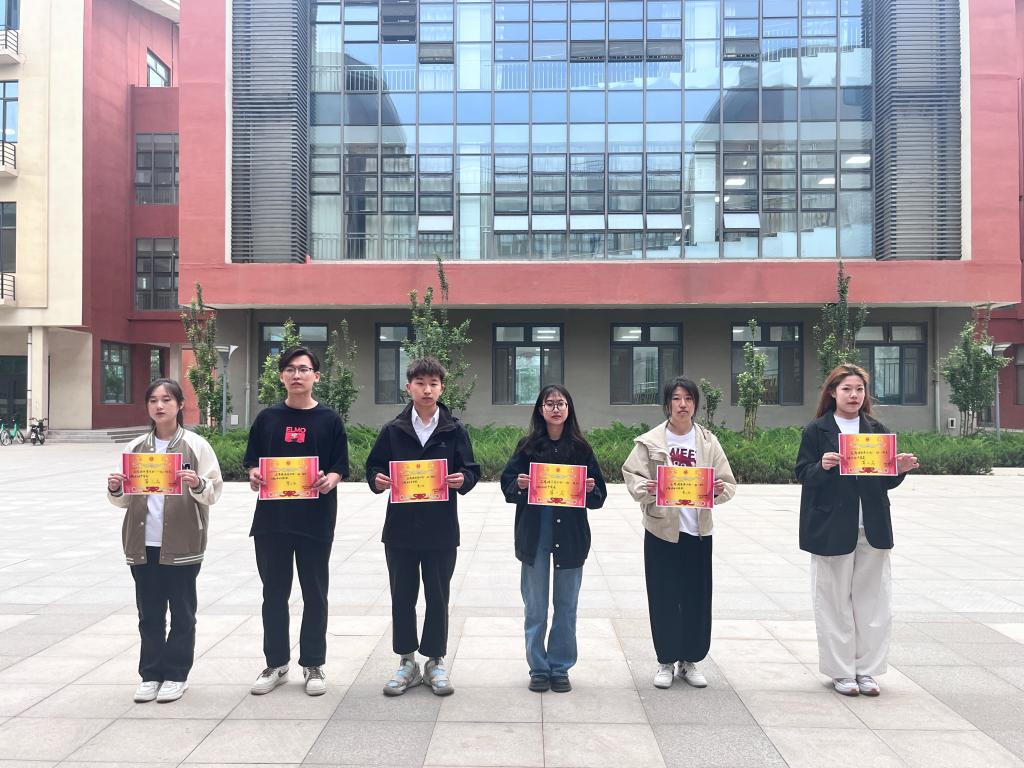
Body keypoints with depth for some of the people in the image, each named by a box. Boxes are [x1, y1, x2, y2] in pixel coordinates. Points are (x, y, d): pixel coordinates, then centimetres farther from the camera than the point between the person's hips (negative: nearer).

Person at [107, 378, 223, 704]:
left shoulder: (196, 445, -3)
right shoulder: (135, 447, 8)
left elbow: (214, 491, -5)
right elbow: (125, 499, 13)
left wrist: (197, 484, -25)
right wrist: (114, 489, -8)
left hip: (182, 543, -3)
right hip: (143, 543, 3)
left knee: (182, 612, 7)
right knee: (149, 613, 12)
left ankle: (176, 674, 19)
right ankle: (151, 673, 24)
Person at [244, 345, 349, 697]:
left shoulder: (329, 419, 2)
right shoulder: (267, 418, 7)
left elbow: (340, 467, 1)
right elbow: (252, 462, 10)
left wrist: (330, 480, -20)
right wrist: (254, 476, -12)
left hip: (315, 518, -2)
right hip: (271, 517, 2)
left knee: (314, 594, 6)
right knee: (274, 593, 10)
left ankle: (313, 665, 19)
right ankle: (276, 663, 24)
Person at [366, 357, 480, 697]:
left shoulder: (455, 430, 2)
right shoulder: (393, 430, 3)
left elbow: (471, 470, 2)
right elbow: (374, 466, 7)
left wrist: (463, 479, -19)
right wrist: (377, 479, -14)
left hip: (441, 530, -1)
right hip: (401, 528, 1)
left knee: (438, 598, 8)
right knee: (402, 597, 9)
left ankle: (436, 662, 22)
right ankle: (407, 662, 23)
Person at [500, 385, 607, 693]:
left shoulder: (581, 448, 3)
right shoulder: (527, 446, 2)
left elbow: (599, 494, 6)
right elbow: (507, 485, 4)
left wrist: (590, 489, -16)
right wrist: (519, 485, -17)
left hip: (570, 535, 1)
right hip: (534, 534, 0)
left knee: (566, 606, 9)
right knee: (535, 607, 7)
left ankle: (560, 668, 21)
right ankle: (538, 668, 20)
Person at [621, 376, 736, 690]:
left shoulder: (708, 441, 4)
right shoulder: (650, 441, -1)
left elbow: (728, 483, 3)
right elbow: (632, 475, -4)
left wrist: (720, 489, -19)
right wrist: (645, 488, -24)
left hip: (698, 531, 2)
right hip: (661, 530, -2)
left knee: (697, 597, 7)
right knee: (663, 598, 4)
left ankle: (690, 661, 24)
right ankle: (666, 661, 20)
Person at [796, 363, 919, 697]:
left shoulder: (877, 431, 10)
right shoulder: (816, 430, -1)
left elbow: (886, 482, 11)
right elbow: (802, 474, -4)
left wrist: (901, 469, -9)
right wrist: (822, 466, -23)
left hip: (872, 528, 3)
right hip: (832, 527, -3)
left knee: (872, 600, 6)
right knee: (834, 601, 3)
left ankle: (866, 670, 18)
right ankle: (840, 671, 15)